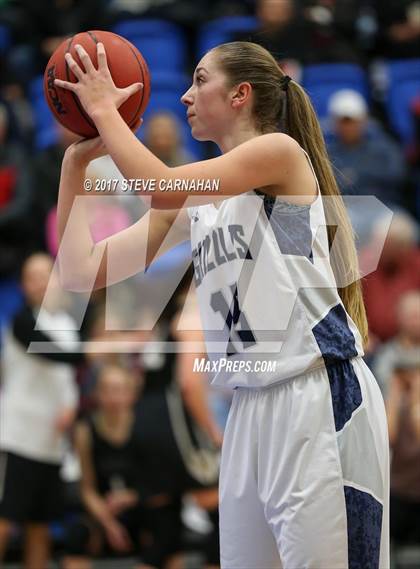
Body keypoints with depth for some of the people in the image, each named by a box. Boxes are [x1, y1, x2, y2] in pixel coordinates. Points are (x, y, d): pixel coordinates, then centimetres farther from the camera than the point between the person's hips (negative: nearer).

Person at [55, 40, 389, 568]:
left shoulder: (282, 150, -4)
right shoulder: (194, 202, 18)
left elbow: (160, 185, -18)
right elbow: (82, 271, 14)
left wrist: (104, 111, -4)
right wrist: (76, 158, 12)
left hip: (321, 396, -8)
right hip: (253, 407, 8)